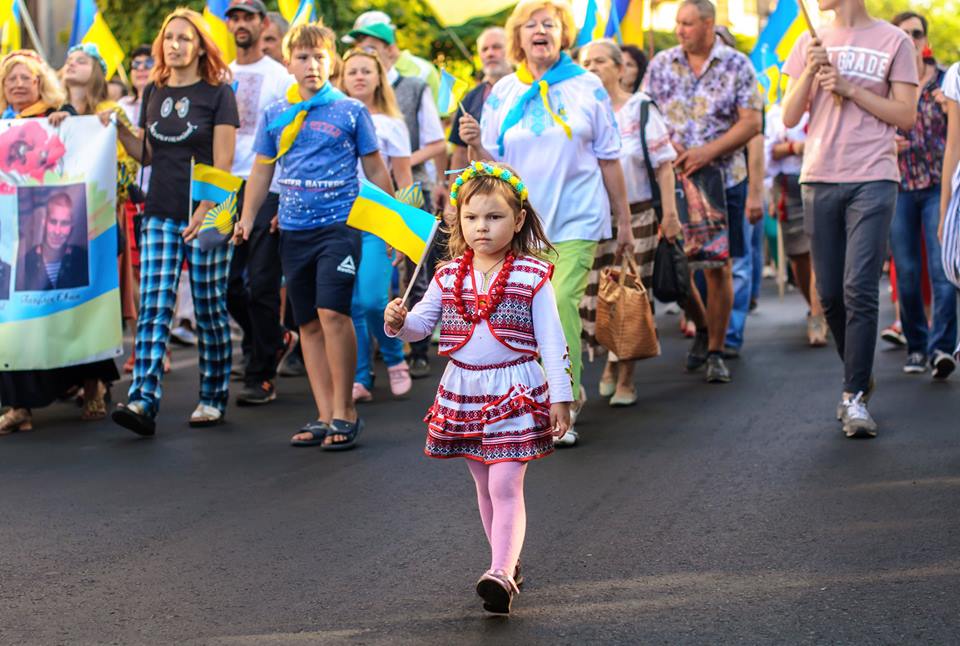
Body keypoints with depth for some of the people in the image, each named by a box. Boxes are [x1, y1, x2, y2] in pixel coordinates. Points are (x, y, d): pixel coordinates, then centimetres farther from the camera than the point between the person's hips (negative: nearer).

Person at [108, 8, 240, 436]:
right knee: (154, 309, -6)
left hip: (204, 215, -4)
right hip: (161, 215, 4)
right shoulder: (154, 92, 12)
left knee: (210, 309, 3)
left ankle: (213, 398, 15)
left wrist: (204, 214, -18)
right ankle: (143, 401, -13)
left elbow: (222, 164, -8)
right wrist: (119, 128, 2)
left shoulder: (218, 93, -3)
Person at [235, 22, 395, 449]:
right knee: (308, 323, 6)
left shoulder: (351, 111, 2)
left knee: (332, 312, -18)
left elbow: (375, 169, 7)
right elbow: (261, 171, 15)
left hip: (339, 225, -4)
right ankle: (325, 416, 12)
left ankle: (344, 411, -8)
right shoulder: (275, 115, 10)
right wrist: (247, 218, 3)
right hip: (294, 231, 4)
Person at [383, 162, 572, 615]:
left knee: (505, 484, -13)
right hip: (463, 389, 5)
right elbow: (421, 323, 8)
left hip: (515, 390, -5)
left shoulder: (533, 276, -6)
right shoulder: (448, 276, 5)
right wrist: (398, 322, -15)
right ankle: (507, 563, 27)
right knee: (484, 485, 14)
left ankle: (501, 573, -18)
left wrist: (561, 396, -8)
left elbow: (552, 340, -5)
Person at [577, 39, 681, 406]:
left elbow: (663, 165, -1)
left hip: (636, 216, -1)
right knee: (591, 300, -2)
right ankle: (611, 361, 24)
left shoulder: (641, 109, 1)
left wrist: (670, 214, -8)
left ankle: (626, 378, 12)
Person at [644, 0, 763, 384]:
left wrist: (708, 152, -17)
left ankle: (716, 351, 10)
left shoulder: (737, 65, -1)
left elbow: (751, 123, -6)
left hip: (723, 179, -2)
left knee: (718, 267, -1)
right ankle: (701, 328, 27)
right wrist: (668, 145, -13)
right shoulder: (661, 64, 5)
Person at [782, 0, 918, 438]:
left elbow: (905, 117, -1)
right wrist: (811, 71, -6)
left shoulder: (893, 42, 3)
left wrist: (850, 88, -9)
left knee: (859, 291, -12)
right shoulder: (811, 44, 13)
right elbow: (790, 117, 9)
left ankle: (854, 397, -8)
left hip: (872, 180, -4)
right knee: (830, 294, 6)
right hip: (819, 180, 4)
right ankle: (860, 375, 24)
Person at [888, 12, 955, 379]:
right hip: (898, 187, 2)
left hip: (938, 185, -1)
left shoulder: (944, 81, 3)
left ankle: (941, 347, -16)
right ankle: (916, 346, 15)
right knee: (906, 274, 3)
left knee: (942, 269, -13)